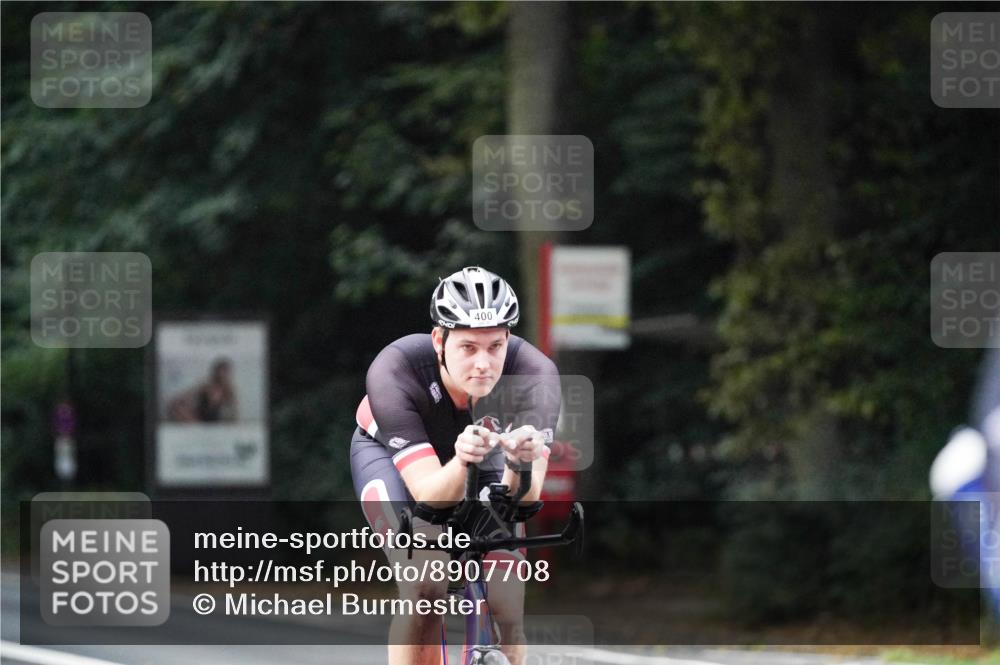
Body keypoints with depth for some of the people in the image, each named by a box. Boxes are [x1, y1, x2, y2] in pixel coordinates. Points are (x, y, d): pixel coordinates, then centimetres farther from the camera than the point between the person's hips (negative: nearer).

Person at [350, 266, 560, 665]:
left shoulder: (535, 376, -34)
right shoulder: (393, 374, -38)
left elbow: (523, 501, -38)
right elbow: (431, 497, -42)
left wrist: (520, 463, -60)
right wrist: (461, 462, -63)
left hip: (482, 456, 2)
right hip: (390, 454, -2)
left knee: (507, 603, -12)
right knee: (425, 587, -26)